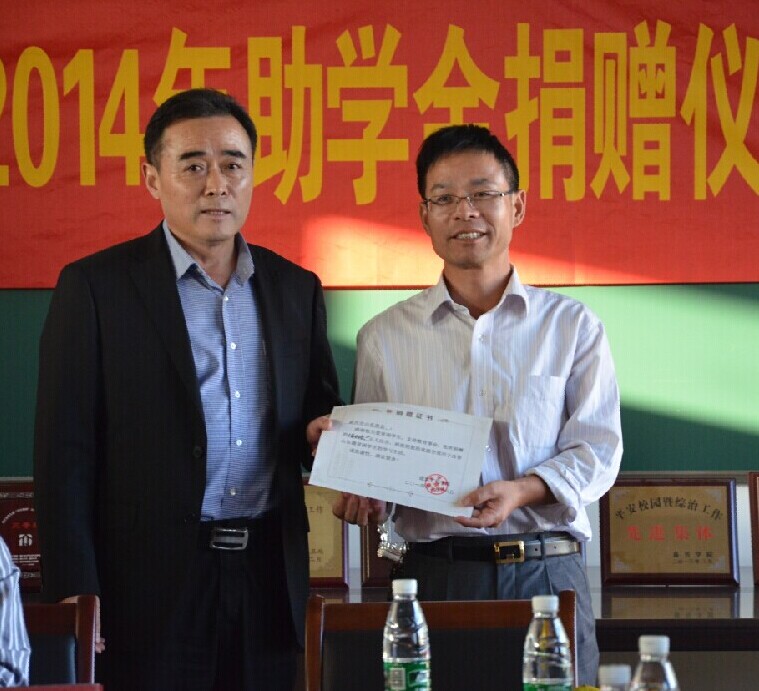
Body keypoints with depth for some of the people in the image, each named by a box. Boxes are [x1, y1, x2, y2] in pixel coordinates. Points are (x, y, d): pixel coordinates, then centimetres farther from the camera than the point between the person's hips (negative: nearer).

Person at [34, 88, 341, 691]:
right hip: (152, 586, -4)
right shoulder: (95, 287, -2)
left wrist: (327, 435, -4)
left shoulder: (295, 288, 12)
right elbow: (66, 455, -5)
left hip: (269, 579, 4)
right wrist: (76, 599, -11)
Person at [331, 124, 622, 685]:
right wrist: (363, 495, -10)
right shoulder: (384, 337, 10)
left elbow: (598, 449, 3)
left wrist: (520, 491, -15)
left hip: (547, 575, 0)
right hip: (435, 574, 0)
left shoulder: (573, 327, 7)